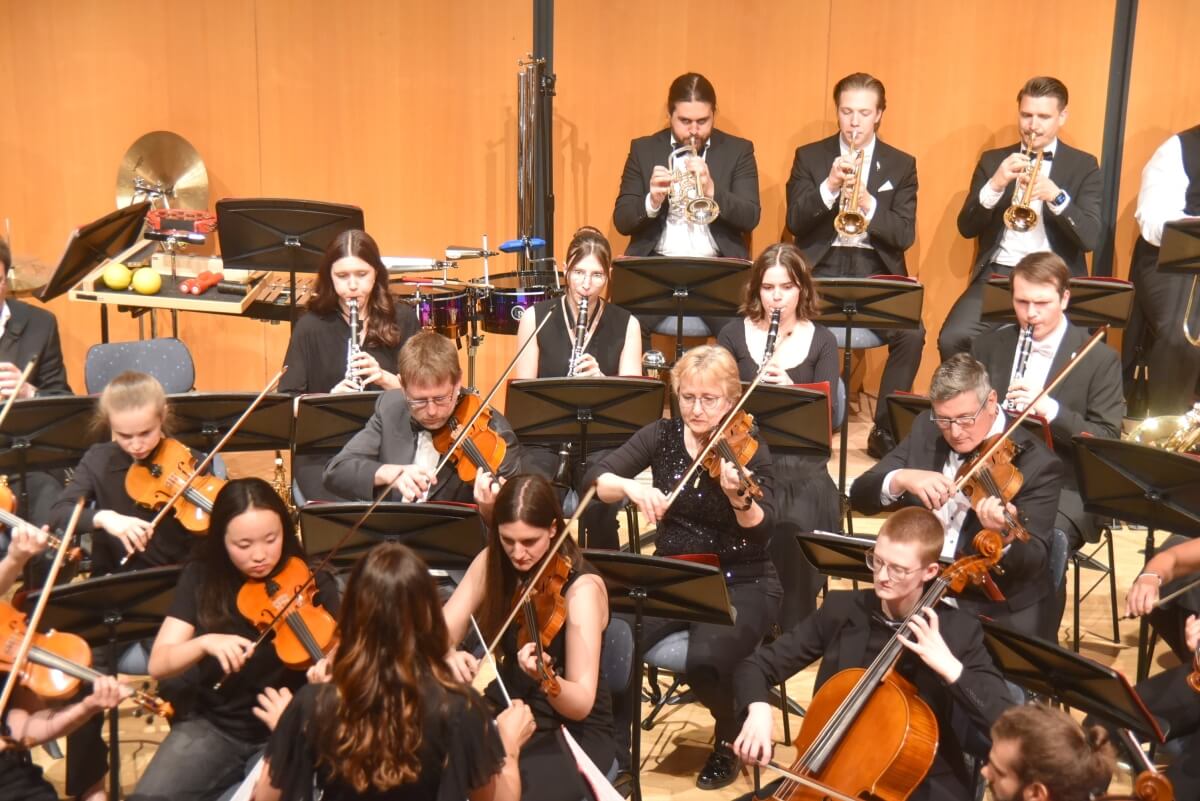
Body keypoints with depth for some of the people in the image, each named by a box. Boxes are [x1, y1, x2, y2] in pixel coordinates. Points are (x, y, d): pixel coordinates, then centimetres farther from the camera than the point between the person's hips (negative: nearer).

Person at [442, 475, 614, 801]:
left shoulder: (582, 587, -20)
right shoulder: (492, 562, -4)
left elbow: (581, 704, -25)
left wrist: (545, 678, -46)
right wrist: (448, 654, -32)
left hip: (573, 729, -4)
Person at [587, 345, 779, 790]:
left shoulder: (748, 448, -9)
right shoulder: (662, 436, 1)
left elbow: (763, 530, -22)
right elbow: (598, 479, -9)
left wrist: (738, 498, -42)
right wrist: (631, 487, -29)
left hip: (740, 585, -3)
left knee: (705, 660, -31)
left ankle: (729, 739, 4)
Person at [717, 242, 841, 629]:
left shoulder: (821, 341, 6)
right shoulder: (734, 335, 7)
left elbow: (829, 417, -2)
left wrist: (791, 389, -19)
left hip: (802, 467, 0)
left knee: (793, 531, -29)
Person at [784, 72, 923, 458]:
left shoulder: (902, 165, 8)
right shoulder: (809, 157, 8)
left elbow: (904, 236, -2)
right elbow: (795, 222, -3)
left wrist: (866, 202, -19)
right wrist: (829, 187, -19)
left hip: (877, 272, 1)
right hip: (823, 269, 0)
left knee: (911, 333, -26)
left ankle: (885, 429, -7)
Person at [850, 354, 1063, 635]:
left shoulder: (1037, 463, -12)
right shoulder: (926, 430, 2)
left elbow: (1032, 563, -17)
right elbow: (860, 495, -1)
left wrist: (1004, 534, -40)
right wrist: (901, 479, -21)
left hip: (994, 612, -4)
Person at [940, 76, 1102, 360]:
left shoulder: (1083, 166, 7)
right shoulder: (993, 160, 13)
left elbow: (1091, 238, -5)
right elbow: (967, 228, 3)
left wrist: (1057, 196, -22)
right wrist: (995, 185, -14)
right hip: (996, 275, 1)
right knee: (953, 339, -24)